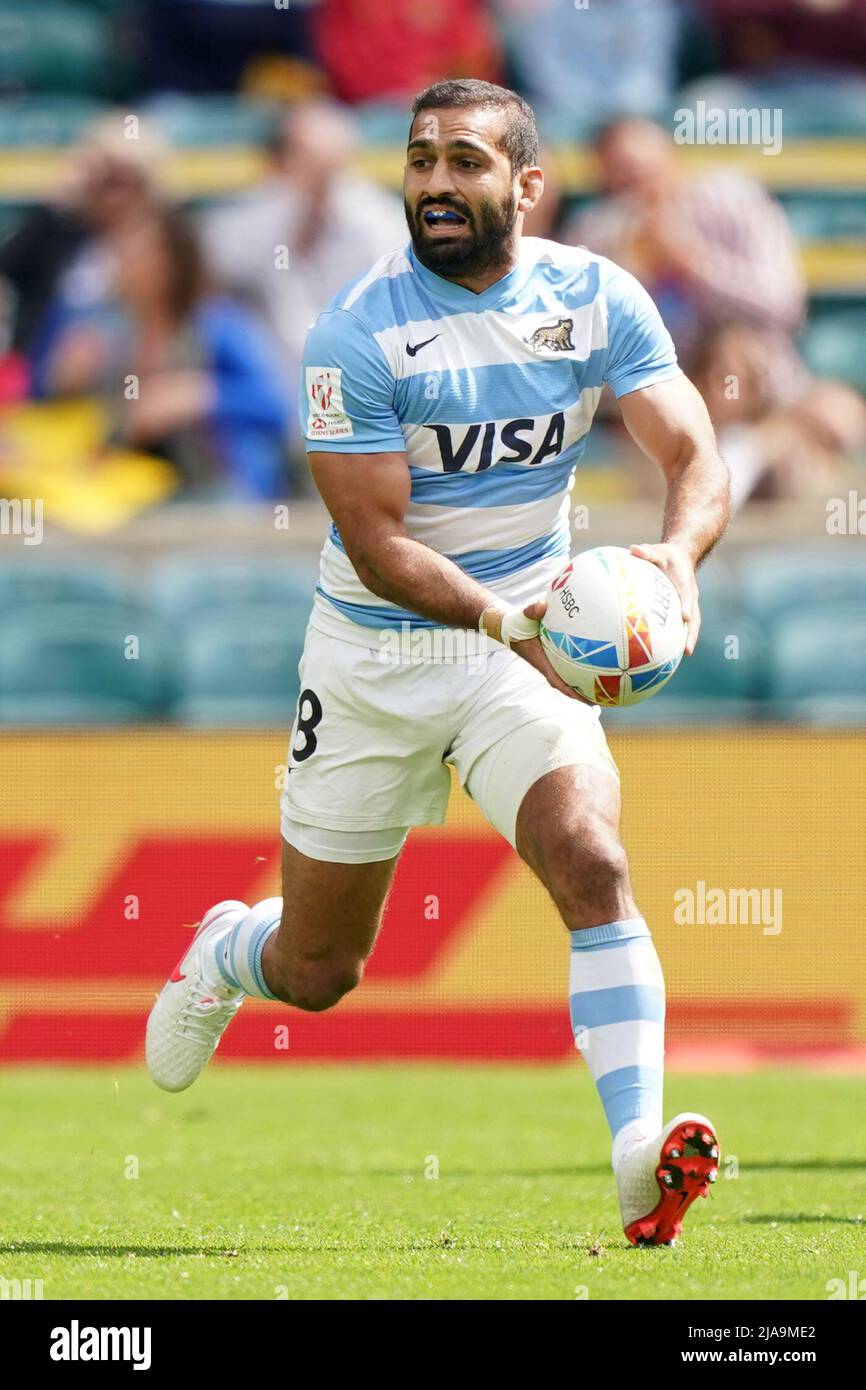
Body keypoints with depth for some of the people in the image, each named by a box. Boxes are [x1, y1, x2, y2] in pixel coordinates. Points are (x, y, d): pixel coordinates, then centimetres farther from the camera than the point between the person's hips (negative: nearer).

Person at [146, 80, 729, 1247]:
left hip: (528, 639, 2)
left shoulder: (597, 299, -7)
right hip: (375, 656, -2)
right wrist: (502, 618, -36)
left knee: (592, 863, -25)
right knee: (318, 973, 9)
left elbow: (695, 459, -9)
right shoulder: (359, 332, -18)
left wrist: (678, 555, -33)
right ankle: (229, 952, 47)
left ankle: (641, 1157, -29)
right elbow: (376, 540, -21)